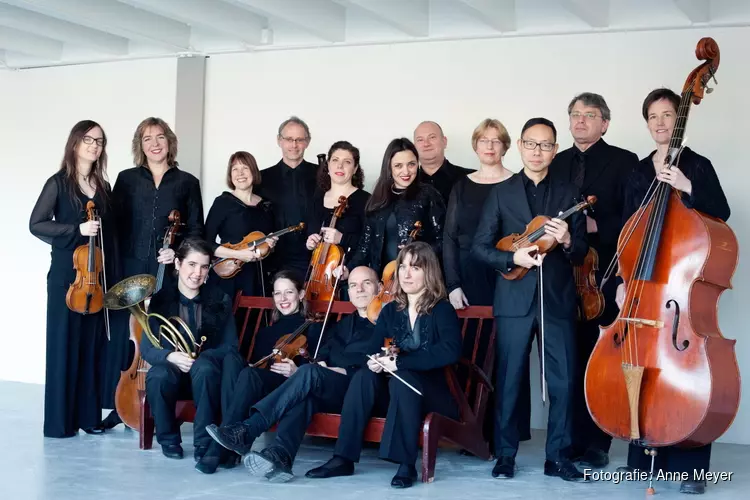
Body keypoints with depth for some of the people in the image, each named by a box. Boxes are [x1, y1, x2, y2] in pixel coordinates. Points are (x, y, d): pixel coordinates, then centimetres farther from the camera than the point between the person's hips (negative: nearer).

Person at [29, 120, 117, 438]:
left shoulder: (104, 187, 12)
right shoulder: (59, 183, -3)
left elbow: (110, 234, 13)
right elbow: (36, 224, -7)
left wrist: (112, 276, 8)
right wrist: (77, 229, -18)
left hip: (98, 275, 5)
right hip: (67, 274, -5)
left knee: (93, 345, 7)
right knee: (64, 344, -1)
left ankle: (88, 415, 15)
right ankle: (59, 420, 6)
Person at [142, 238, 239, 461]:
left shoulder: (220, 300, 2)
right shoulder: (159, 299, 0)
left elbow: (230, 347, -2)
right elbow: (147, 348, -3)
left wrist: (200, 357, -22)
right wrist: (170, 356, -25)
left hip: (206, 371, 0)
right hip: (171, 368, 1)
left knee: (204, 368, -37)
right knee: (158, 377, -35)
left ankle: (204, 442, -25)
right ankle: (169, 439, -9)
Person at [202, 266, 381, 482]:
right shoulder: (341, 326, 31)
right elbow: (322, 354, 16)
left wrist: (346, 371, -11)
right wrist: (320, 364, -7)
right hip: (329, 394, 5)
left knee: (309, 372, -31)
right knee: (304, 395, -32)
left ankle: (246, 432, -34)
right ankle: (279, 457, -53)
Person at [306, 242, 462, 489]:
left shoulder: (442, 310, -7)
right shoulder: (390, 310, 9)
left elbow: (451, 351, -24)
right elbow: (374, 350, 3)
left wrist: (401, 362, -29)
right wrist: (374, 362, -22)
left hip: (434, 394, -5)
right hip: (395, 393, 5)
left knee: (401, 379, -34)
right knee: (364, 376, -23)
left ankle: (407, 464, -32)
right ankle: (343, 458, -26)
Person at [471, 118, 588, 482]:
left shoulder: (568, 194, 8)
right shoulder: (501, 193, 5)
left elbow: (582, 254, 5)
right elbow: (479, 247, 1)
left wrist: (567, 241, -16)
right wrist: (512, 258, -15)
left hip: (558, 300, 1)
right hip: (514, 299, -1)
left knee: (563, 381, 1)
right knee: (509, 380, 4)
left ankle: (558, 457, 13)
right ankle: (505, 455, 16)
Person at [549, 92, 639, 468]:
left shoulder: (624, 161, 2)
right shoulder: (556, 164, 17)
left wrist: (595, 225, -16)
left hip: (604, 275, -4)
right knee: (572, 361, 6)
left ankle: (597, 444, 6)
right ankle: (572, 440, 13)